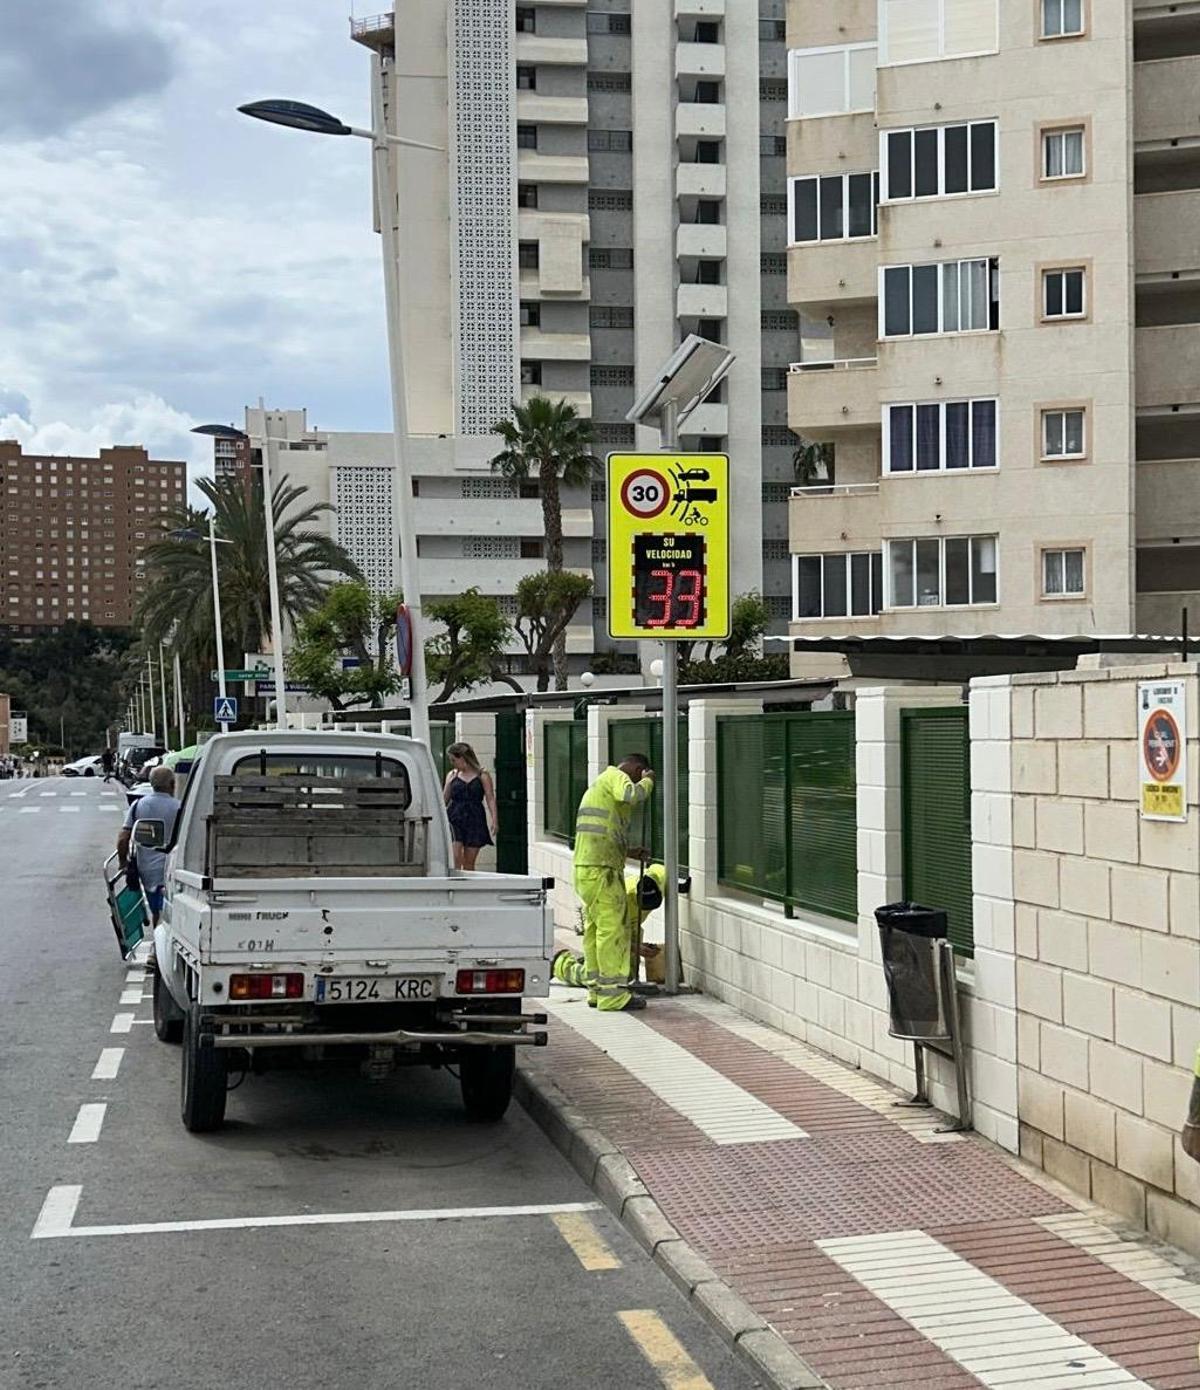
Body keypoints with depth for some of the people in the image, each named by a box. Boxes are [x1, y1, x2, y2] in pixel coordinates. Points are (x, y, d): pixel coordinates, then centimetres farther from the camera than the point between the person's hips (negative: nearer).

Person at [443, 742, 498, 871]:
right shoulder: (452, 775, 10)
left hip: (474, 821, -1)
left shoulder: (482, 776, 2)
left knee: (469, 863, 4)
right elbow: (444, 800, 11)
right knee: (455, 858, -14)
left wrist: (494, 820, -12)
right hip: (455, 820, 1)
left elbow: (490, 799, -2)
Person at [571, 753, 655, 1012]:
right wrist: (647, 781, -7)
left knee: (594, 928, 14)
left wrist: (629, 851, 27)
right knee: (611, 929, -9)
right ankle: (613, 994, -8)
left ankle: (596, 988, 19)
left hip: (587, 867, 10)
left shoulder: (600, 782, 27)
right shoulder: (616, 777, -4)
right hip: (601, 868, -10)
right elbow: (633, 796, -27)